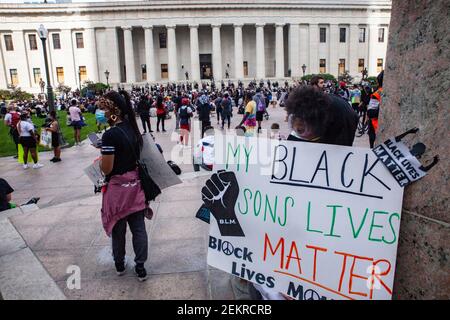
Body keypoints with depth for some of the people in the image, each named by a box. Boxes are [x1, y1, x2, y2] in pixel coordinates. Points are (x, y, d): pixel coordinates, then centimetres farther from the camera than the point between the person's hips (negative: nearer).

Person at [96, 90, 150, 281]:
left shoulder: (110, 135, -21)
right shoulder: (133, 129, 1)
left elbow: (106, 168, -19)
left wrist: (100, 159, 0)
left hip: (118, 188, -6)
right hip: (135, 185, 6)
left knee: (118, 228, 15)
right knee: (138, 228, 12)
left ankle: (119, 264, 34)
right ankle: (140, 267, 21)